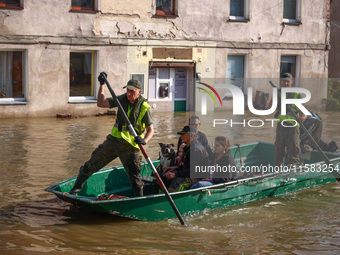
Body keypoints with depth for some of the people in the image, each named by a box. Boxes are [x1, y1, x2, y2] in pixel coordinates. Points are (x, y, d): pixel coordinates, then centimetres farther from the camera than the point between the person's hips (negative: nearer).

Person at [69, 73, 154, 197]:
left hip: (130, 146, -4)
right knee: (92, 164, 5)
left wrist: (144, 140, -26)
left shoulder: (144, 107, -8)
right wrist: (102, 84, -5)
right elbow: (101, 103, 1)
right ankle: (76, 187, 20)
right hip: (113, 140, 4)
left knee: (135, 177, -3)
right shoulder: (123, 99, 3)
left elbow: (150, 130, -6)